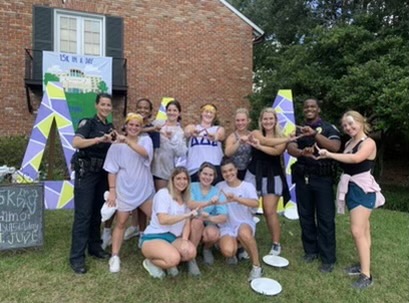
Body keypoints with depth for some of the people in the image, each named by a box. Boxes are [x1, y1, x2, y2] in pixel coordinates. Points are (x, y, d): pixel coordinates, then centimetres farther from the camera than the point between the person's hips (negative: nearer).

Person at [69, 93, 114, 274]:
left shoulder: (111, 128, 13)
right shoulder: (88, 123, -6)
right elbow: (76, 143, -24)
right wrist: (98, 139, -31)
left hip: (103, 174, 6)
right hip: (86, 173, -6)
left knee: (97, 212, 13)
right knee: (83, 214, -5)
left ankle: (95, 247, 26)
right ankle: (77, 257, 2)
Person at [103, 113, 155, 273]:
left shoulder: (146, 140, -2)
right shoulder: (117, 145, -4)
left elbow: (145, 153, -25)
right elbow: (112, 170, -2)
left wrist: (126, 140, -34)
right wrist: (112, 190, -6)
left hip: (145, 189, 2)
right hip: (124, 190, -2)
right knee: (121, 223, 8)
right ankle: (115, 257, 19)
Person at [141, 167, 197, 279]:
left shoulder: (186, 198, 9)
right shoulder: (163, 193, -11)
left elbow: (187, 223, 3)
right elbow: (163, 220, -22)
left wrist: (184, 241, -14)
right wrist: (186, 215, -26)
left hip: (174, 238, 6)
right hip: (154, 237, -6)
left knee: (191, 252, -24)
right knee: (174, 258, -32)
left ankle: (170, 262, 7)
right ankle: (150, 262, 0)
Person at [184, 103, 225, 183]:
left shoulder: (219, 129, 15)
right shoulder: (192, 127, 15)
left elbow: (220, 136, -9)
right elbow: (187, 133, -9)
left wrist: (214, 136, -34)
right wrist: (192, 132, -34)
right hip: (194, 169, 1)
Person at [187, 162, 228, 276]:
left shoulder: (217, 192, -4)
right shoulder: (192, 187, -8)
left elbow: (223, 217, -14)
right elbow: (190, 205, -29)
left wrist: (210, 218, -35)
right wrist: (209, 203, -44)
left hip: (209, 225, 1)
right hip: (192, 225, -1)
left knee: (213, 234, -33)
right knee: (197, 220, -34)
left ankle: (207, 249, 6)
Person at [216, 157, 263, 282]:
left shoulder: (247, 186, -7)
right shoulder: (219, 187, 1)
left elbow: (255, 203, -27)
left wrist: (236, 198, -40)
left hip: (244, 223, -1)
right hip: (226, 226, 1)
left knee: (244, 233, -39)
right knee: (228, 251, -29)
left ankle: (257, 266, -16)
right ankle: (235, 245, 10)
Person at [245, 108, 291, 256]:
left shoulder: (282, 138, 0)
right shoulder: (256, 134, -1)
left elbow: (277, 151, -21)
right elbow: (269, 142, -20)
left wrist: (259, 146, -29)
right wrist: (286, 140, -29)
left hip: (272, 177, -1)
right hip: (254, 175, 1)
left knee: (270, 211, -1)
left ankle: (276, 244, 15)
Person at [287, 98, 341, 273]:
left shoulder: (328, 128, 1)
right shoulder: (298, 130, 11)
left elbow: (335, 147, -16)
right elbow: (290, 148, -6)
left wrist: (315, 134, -26)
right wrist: (302, 152, -29)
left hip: (322, 178, -3)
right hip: (302, 178, 4)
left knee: (325, 219, 0)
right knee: (305, 216, 11)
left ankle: (328, 258, 9)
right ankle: (311, 250, 26)